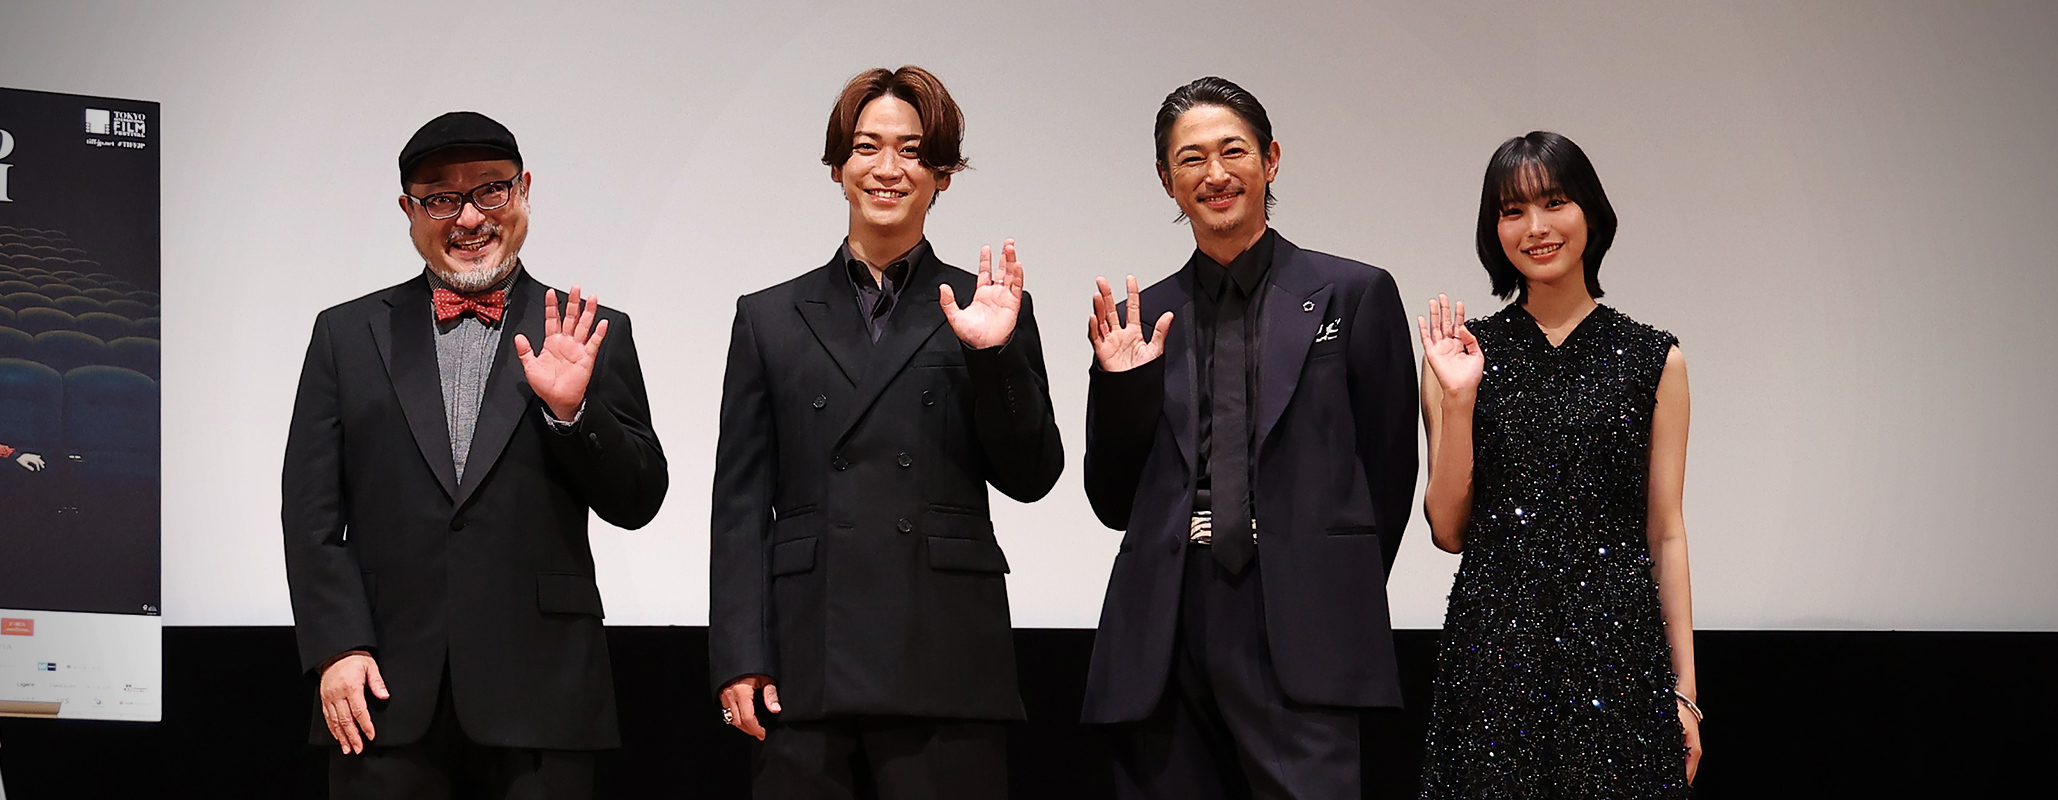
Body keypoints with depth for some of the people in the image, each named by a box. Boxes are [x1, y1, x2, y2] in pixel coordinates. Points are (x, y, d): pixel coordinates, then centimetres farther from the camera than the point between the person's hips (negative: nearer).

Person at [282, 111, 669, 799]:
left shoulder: (591, 337, 8)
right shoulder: (348, 335, 10)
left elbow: (636, 503, 5)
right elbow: (312, 512, 6)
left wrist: (571, 410, -12)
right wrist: (338, 650, -5)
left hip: (538, 696, 0)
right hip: (385, 691, 0)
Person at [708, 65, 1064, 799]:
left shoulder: (988, 313, 10)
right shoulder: (772, 319, 12)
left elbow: (1030, 478, 5)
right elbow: (741, 504, 8)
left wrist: (994, 355, -9)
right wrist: (740, 658, -1)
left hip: (946, 670, -1)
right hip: (807, 667, 1)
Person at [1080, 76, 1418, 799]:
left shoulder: (1354, 295, 5)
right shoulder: (1143, 318, 14)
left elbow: (1389, 475, 8)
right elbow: (1114, 502, 14)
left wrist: (1336, 598, 8)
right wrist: (1118, 385, 0)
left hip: (1300, 644, -3)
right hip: (1166, 647, 3)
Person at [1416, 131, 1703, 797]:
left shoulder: (1653, 359, 6)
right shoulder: (1462, 354, 6)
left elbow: (1666, 534, 6)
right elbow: (1449, 529, 3)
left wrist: (1684, 690, 1)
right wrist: (1458, 400, -9)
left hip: (1618, 641, 0)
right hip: (1494, 645, 0)